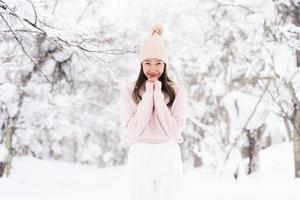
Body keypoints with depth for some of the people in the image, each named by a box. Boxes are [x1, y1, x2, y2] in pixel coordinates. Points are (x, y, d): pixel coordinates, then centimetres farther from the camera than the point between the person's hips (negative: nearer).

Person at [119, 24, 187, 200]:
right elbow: (132, 131, -8)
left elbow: (175, 131, -6)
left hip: (169, 158, 0)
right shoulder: (128, 91, 2)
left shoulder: (177, 91, 2)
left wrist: (158, 95, -8)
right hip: (140, 158, 0)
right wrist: (148, 95, -8)